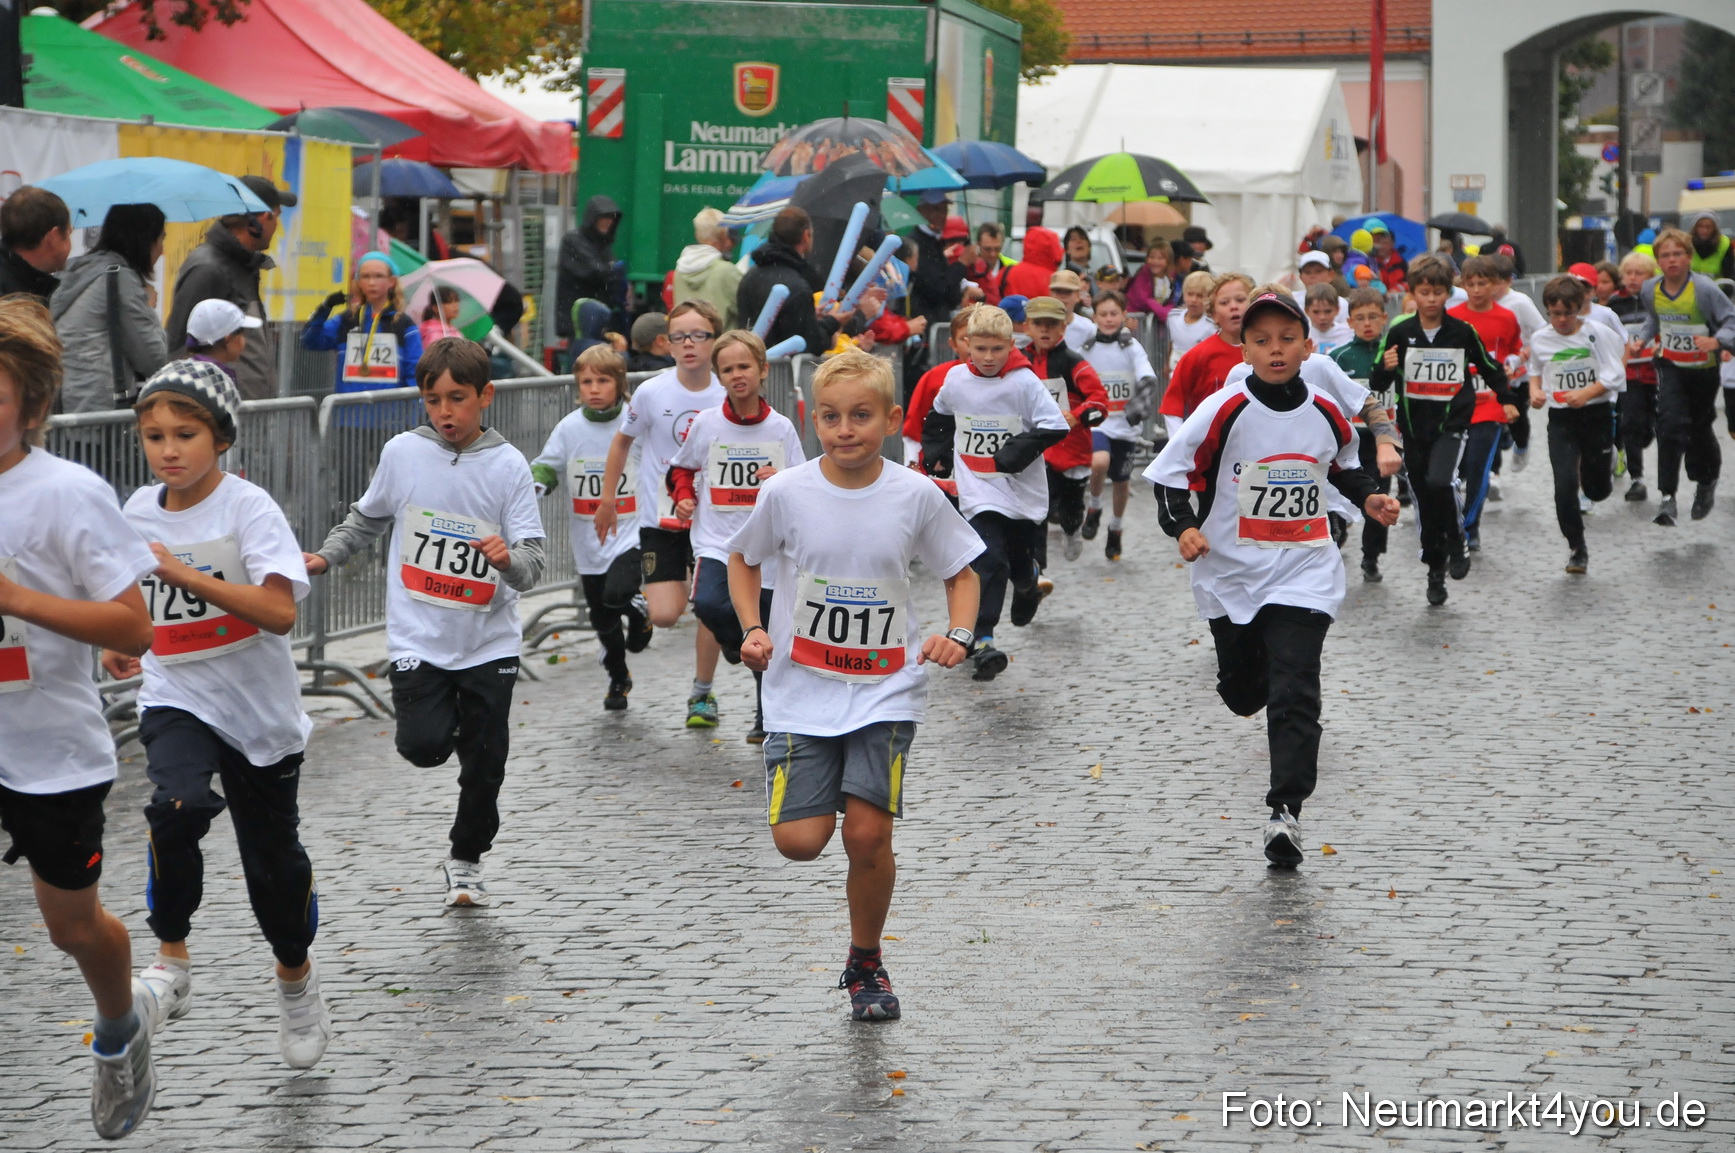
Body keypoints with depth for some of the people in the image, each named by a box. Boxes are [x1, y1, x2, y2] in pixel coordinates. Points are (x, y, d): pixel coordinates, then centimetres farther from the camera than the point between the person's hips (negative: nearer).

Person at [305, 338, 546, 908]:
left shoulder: (508, 465, -7)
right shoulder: (402, 452, -2)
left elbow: (531, 563, -12)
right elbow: (368, 518, 18)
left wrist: (511, 559, -33)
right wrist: (326, 557, 9)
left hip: (488, 642, 0)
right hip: (418, 638, 0)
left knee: (485, 764, 6)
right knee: (424, 745, -17)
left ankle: (466, 861, 30)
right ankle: (447, 721, 20)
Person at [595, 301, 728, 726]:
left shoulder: (727, 397, -7)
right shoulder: (652, 393, -10)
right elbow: (622, 440, 7)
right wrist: (607, 502, 10)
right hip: (659, 516, -1)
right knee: (665, 616, -11)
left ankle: (703, 692, 17)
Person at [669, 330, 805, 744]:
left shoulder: (781, 428, -1)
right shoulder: (706, 423, -2)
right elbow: (682, 468, 16)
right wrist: (684, 496, -3)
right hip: (716, 541, 0)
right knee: (708, 604, -28)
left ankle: (766, 718, 24)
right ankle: (734, 640, 7)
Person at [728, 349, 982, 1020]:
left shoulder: (917, 497, -6)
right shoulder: (786, 493, -6)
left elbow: (960, 573, 8)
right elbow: (742, 559, 12)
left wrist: (958, 635, -9)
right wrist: (753, 631, -2)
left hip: (886, 690, 0)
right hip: (801, 688, 0)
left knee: (867, 835, -9)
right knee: (799, 841, -9)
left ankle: (865, 965, 15)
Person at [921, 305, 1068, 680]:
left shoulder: (1024, 381, -10)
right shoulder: (956, 379, 1)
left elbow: (1055, 426, -14)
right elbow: (938, 416, 23)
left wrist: (1018, 451, -22)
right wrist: (935, 453, 17)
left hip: (1022, 490, 0)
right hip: (977, 490, 0)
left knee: (1020, 559, 15)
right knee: (989, 561, -17)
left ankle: (1028, 584, 54)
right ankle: (982, 641, -20)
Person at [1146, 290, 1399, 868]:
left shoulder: (1326, 413, -1)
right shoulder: (1224, 411, -11)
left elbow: (1345, 466, 21)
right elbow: (1171, 473, -7)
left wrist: (1370, 499, 4)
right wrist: (1182, 526, -21)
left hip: (1303, 575, 0)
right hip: (1231, 574, 0)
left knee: (1294, 691, -15)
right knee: (1241, 690, 14)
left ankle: (1286, 807, -16)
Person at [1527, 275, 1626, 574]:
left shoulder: (1597, 334, -7)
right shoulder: (1540, 340, 1)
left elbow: (1616, 376, -9)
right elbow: (1535, 373, 18)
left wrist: (1586, 393, -22)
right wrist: (1535, 391, -3)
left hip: (1597, 415, -1)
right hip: (1561, 420, 1)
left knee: (1596, 490, 9)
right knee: (1565, 485, -14)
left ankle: (1605, 464, 47)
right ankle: (1577, 549, -1)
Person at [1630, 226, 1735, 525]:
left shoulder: (1705, 289, -23)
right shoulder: (1650, 290, -7)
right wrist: (1640, 339, -3)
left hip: (1703, 369, -2)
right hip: (1670, 366, 2)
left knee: (1700, 428, 12)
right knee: (1671, 423, -17)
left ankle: (1707, 482, 42)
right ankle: (1667, 495, -15)